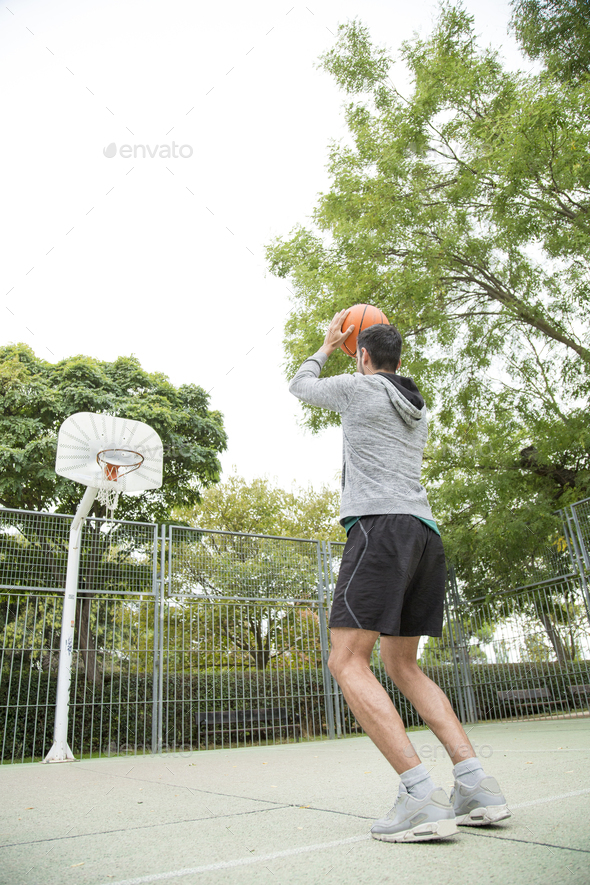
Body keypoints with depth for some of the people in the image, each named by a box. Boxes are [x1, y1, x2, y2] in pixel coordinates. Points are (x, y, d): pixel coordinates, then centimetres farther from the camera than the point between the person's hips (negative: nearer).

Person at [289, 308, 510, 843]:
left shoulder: (359, 387, 5)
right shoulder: (418, 409, 25)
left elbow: (300, 386, 23)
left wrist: (329, 345, 38)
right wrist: (383, 347, 51)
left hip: (380, 525, -8)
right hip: (425, 533, 8)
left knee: (347, 662, -9)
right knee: (402, 667, 12)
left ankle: (422, 797, -18)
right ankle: (476, 787, 4)